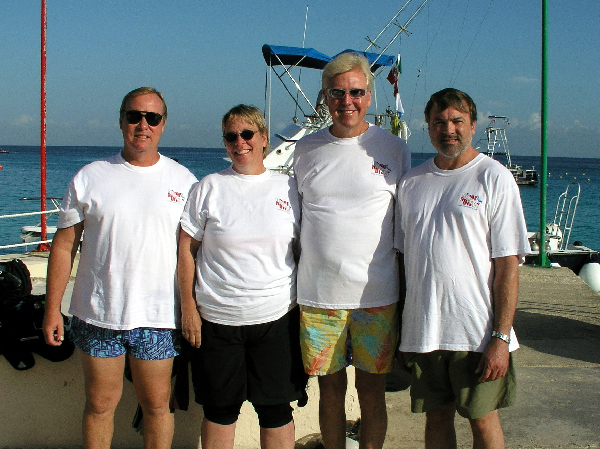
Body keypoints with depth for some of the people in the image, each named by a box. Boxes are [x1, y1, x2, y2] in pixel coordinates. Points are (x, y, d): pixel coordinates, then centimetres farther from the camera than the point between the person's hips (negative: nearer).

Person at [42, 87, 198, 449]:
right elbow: (64, 245, 4)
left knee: (157, 404, 8)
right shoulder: (90, 178, 2)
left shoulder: (182, 180, 2)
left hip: (158, 317, 0)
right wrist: (52, 308, 1)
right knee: (100, 403, 11)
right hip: (98, 313, 1)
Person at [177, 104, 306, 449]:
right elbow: (187, 250, 3)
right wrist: (189, 308, -2)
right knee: (219, 409, 10)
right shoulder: (210, 188, 1)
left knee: (276, 409, 8)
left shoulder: (288, 187, 4)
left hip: (277, 317, 1)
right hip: (217, 318, 0)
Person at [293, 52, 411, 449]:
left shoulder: (394, 149, 1)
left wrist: (407, 292, 1)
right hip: (318, 295, 2)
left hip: (377, 296, -2)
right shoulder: (306, 149, 7)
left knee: (372, 391, 7)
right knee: (331, 388, 11)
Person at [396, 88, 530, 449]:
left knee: (483, 419, 6)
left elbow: (508, 264, -9)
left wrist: (501, 337, -15)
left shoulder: (494, 178, -4)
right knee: (437, 417, 13)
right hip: (421, 331, 4)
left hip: (477, 333, -4)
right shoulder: (412, 182, 10)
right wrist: (397, 330, 11)